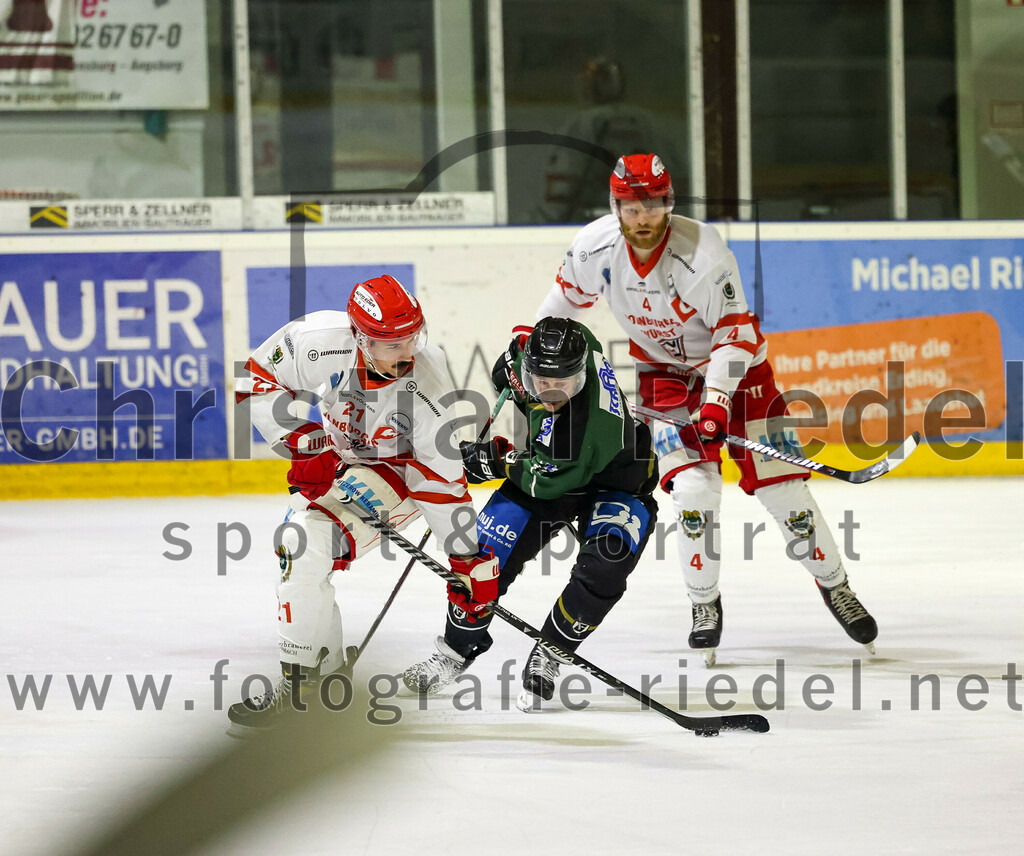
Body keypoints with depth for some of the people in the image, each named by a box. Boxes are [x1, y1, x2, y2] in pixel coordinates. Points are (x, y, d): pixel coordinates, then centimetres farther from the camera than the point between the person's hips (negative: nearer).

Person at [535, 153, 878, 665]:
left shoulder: (703, 252, -29)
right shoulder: (597, 246, -17)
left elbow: (735, 333, -25)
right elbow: (569, 295, 6)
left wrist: (716, 399, -34)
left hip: (735, 364, -2)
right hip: (665, 370, 2)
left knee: (778, 484, -4)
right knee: (694, 489, -15)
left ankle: (833, 584, 14)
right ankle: (704, 605, 2)